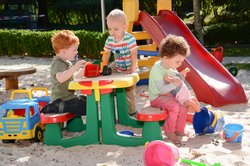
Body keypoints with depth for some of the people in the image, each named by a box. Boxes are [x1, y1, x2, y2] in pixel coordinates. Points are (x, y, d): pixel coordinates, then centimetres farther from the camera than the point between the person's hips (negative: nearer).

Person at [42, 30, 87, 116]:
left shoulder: (66, 63, 16)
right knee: (87, 107, -23)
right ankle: (56, 108, -15)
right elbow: (60, 78, -37)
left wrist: (84, 70, 10)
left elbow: (74, 77, 23)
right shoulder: (58, 63, -17)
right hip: (61, 100, -11)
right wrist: (74, 68, -41)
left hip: (68, 97, 11)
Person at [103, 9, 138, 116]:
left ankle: (131, 111, 20)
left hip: (128, 69, -5)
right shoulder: (109, 40, -9)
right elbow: (106, 54, -1)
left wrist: (132, 69, -23)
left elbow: (134, 55, -21)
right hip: (117, 67, 5)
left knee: (129, 91, 3)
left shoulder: (130, 39, -24)